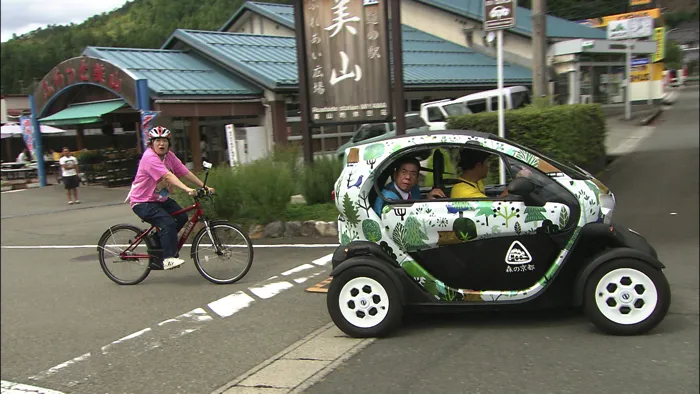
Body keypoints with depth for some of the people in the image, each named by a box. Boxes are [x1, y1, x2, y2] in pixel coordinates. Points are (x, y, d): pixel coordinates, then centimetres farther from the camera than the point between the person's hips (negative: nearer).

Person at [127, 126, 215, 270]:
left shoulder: (170, 156, 2)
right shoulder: (149, 157, -22)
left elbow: (186, 173, -3)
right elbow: (168, 176, -34)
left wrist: (205, 187, -10)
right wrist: (187, 189, -45)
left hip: (161, 199, 8)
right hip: (142, 202, -8)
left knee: (182, 217, -5)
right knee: (168, 224, -24)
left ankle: (158, 242, 15)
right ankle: (168, 259, -17)